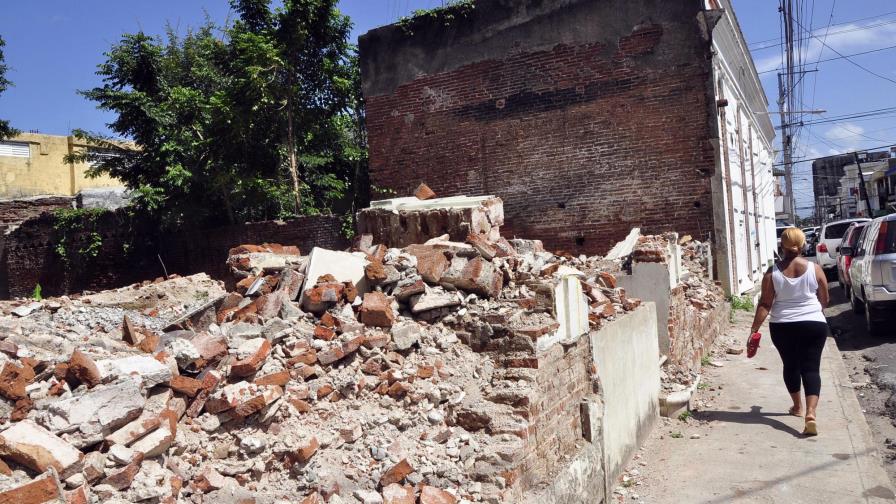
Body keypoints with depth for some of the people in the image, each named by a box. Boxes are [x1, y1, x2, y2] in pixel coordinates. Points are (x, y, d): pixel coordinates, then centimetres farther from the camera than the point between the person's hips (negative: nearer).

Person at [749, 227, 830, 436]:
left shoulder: (773, 272, -6)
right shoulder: (814, 269, -4)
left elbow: (765, 304, -8)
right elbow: (824, 300, 6)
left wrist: (754, 329, -3)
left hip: (782, 327, 1)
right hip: (814, 325, 0)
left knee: (790, 365, 18)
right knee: (811, 368, 0)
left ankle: (797, 406, 33)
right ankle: (810, 412, -16)